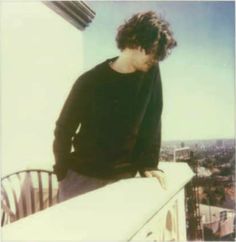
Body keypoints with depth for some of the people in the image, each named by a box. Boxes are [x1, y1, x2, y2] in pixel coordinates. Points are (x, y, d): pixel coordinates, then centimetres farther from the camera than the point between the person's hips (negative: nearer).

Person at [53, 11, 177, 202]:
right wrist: (62, 173, -7)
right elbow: (64, 130, -5)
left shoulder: (151, 73, -3)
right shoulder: (90, 82, -12)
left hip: (122, 176, 3)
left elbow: (151, 123, 0)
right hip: (81, 176, -2)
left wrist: (148, 164, -6)